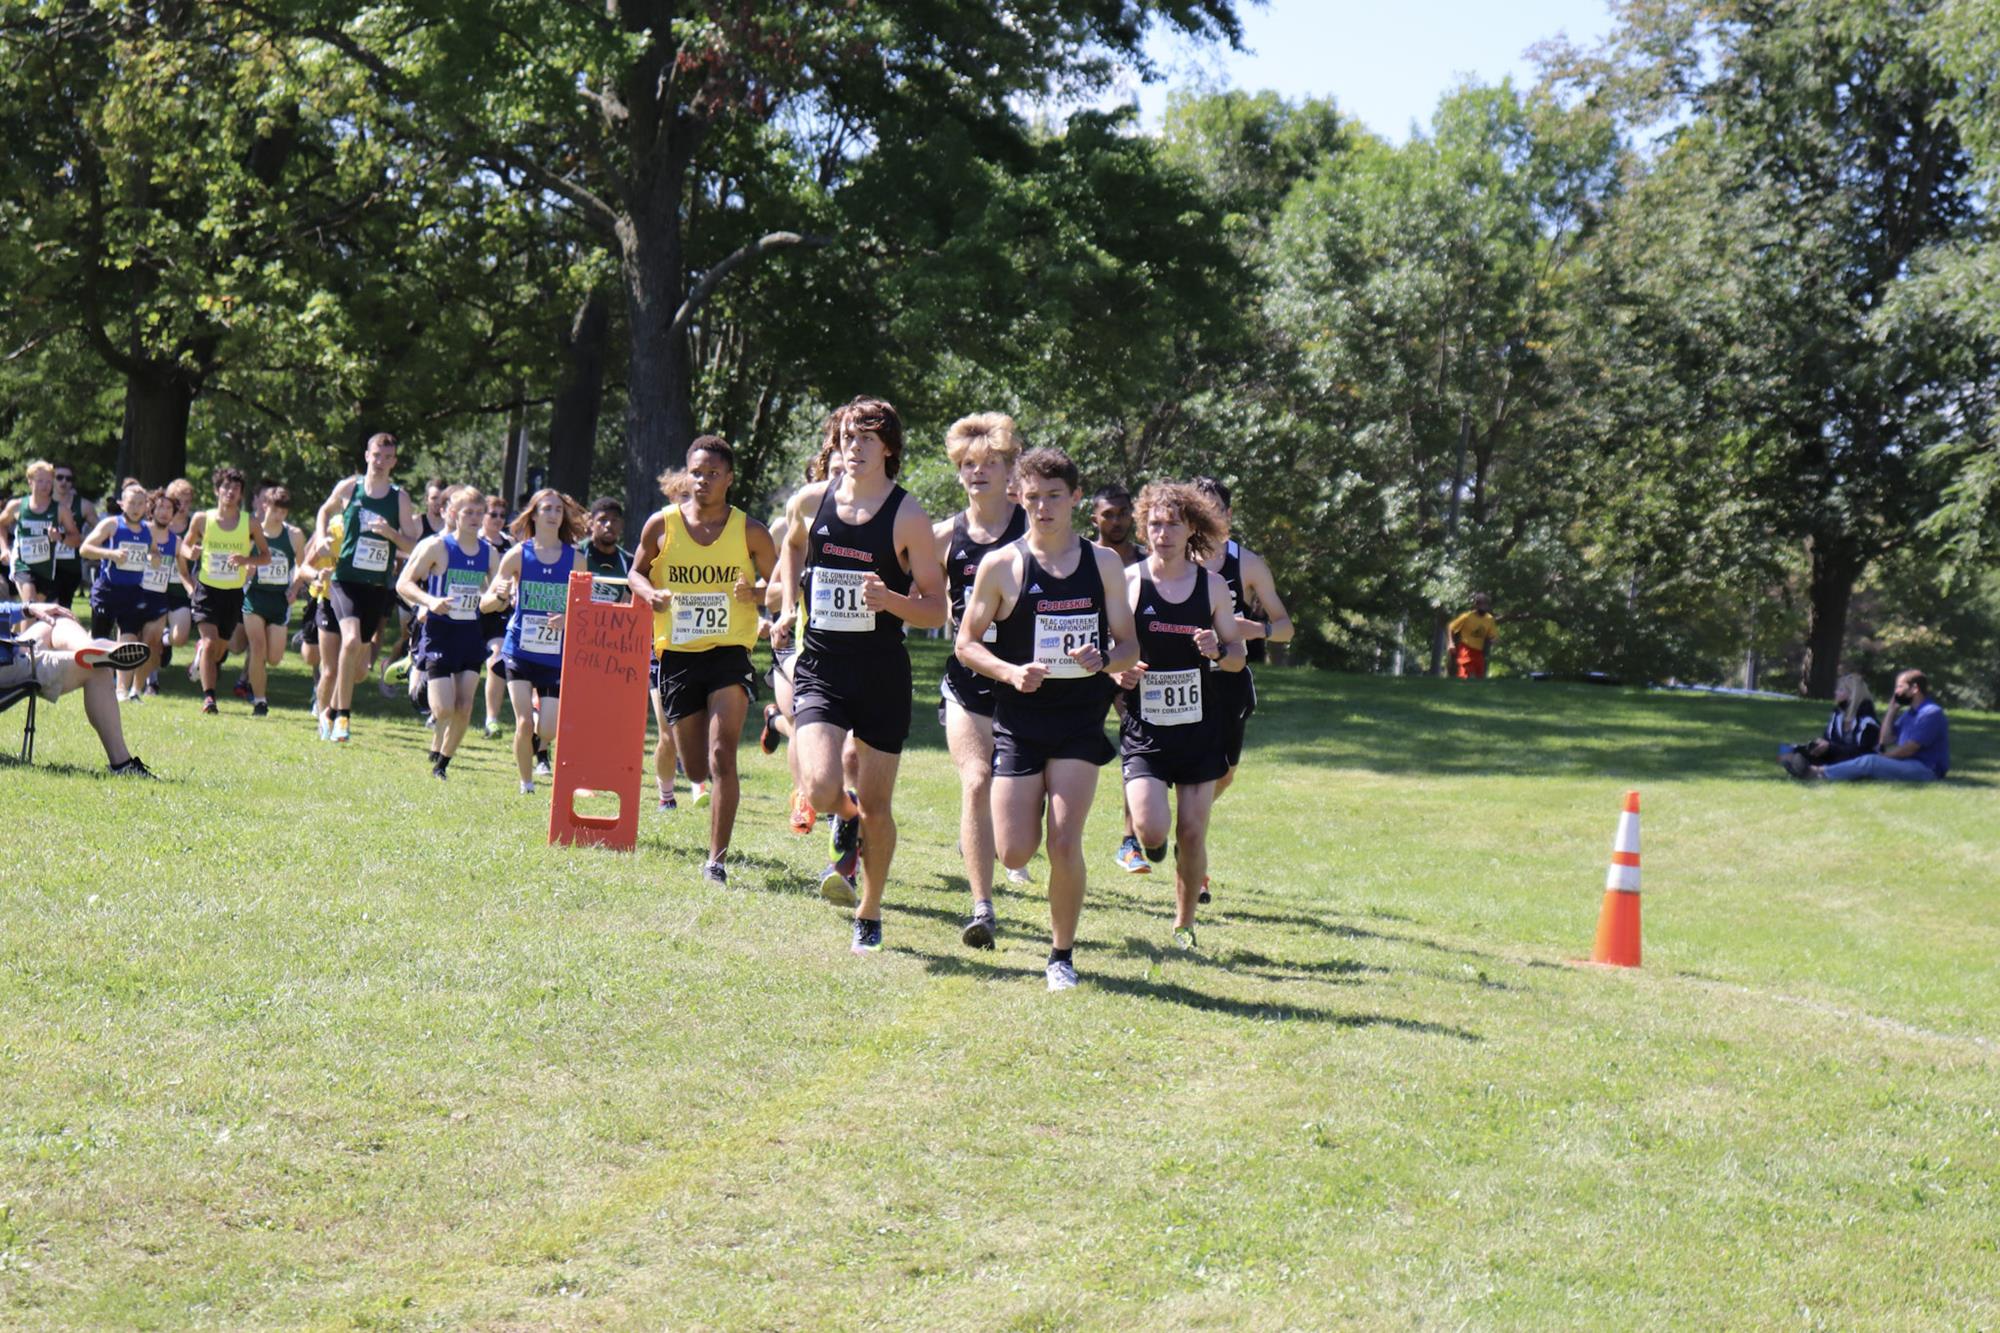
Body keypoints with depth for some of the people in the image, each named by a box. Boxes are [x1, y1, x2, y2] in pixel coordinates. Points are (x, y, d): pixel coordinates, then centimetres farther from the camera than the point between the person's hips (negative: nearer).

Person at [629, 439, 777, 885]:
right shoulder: (662, 525, 1)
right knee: (696, 770, 8)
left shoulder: (750, 531, -2)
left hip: (730, 651, -2)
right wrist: (650, 593, -7)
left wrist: (755, 592, -14)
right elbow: (637, 571, 15)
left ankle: (717, 860, -15)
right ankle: (710, 789, 46)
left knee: (721, 756, -18)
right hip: (677, 653, 2)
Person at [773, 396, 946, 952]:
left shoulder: (908, 516, -7)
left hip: (883, 673, -1)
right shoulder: (812, 501, 2)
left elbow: (937, 609, -5)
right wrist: (788, 606, 16)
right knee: (820, 790, -19)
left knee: (876, 806, 6)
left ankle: (869, 915, 28)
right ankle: (846, 823, 19)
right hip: (820, 667, 1)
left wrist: (890, 599, -23)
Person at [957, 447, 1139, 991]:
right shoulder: (1001, 565, -1)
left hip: (1081, 721, 0)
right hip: (1019, 717, 0)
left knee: (1064, 844, -12)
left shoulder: (1104, 562, 5)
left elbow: (1129, 645, 9)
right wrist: (1010, 672, -16)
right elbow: (967, 642, 3)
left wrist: (1103, 661, -14)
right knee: (1015, 853, -4)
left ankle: (1062, 954, 6)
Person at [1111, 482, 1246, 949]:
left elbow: (1238, 654, 9)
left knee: (1192, 834, 1)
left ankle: (1184, 924, 22)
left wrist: (1218, 651, -13)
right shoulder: (1127, 581, -3)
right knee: (1152, 830, -16)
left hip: (1198, 726, 2)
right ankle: (1149, 844, 23)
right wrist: (1117, 671, -17)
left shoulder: (1212, 585, 3)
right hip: (1143, 728, -2)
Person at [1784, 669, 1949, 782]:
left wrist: (1882, 757, -4)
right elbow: (1886, 739, 15)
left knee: (1870, 762, -23)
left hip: (1926, 771, -10)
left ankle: (1818, 772, -27)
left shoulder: (1931, 714, -12)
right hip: (1908, 765, 10)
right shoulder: (1909, 713, 20)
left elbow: (1908, 749, -16)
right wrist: (1892, 709, 11)